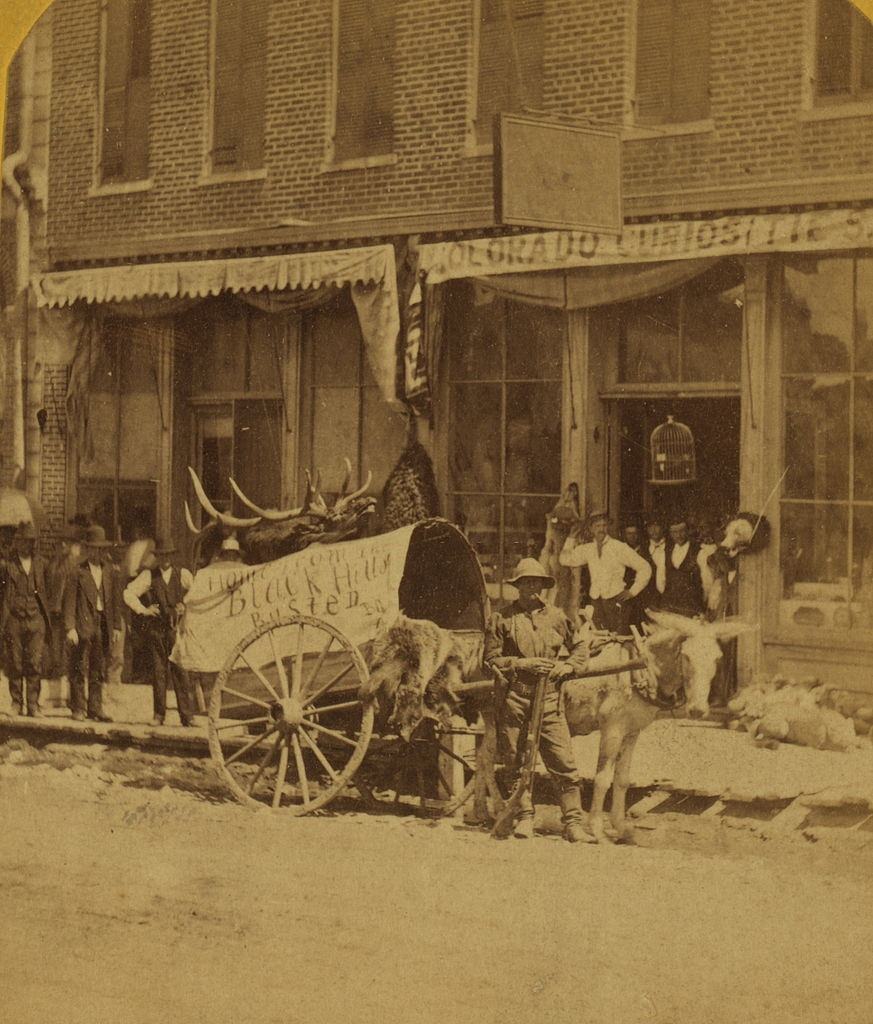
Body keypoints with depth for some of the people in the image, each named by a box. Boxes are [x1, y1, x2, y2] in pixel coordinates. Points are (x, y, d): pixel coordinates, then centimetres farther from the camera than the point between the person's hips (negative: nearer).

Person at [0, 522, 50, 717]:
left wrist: (48, 619, 8)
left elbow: (45, 592, 13)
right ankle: (16, 703, 13)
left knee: (35, 664, -4)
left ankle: (33, 705, 1)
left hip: (36, 620, 2)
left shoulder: (41, 564, 10)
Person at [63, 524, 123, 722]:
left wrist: (116, 626, 7)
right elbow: (69, 600, -5)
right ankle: (78, 708, 7)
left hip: (103, 625, 4)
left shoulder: (111, 571, 10)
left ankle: (95, 708, 15)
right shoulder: (78, 571, -2)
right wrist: (70, 627, -11)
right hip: (83, 624, -4)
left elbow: (116, 600, 12)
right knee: (79, 669, -1)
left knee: (99, 669, 8)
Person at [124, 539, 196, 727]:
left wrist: (187, 607, -1)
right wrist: (143, 610, -2)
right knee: (159, 671, 1)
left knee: (180, 671, -5)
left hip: (178, 628, 0)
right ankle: (159, 714, 7)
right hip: (156, 629, 0)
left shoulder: (183, 575, 9)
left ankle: (187, 715, -3)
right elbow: (128, 593, 5)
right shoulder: (148, 575, 8)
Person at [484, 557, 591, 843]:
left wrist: (568, 666, 0)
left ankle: (573, 822, 0)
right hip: (514, 699, -1)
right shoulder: (502, 619, 3)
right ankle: (525, 817, 17)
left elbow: (580, 647, 20)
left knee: (564, 763, -4)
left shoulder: (556, 616, 12)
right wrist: (524, 664, -11)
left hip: (549, 699, 2)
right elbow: (491, 660, 0)